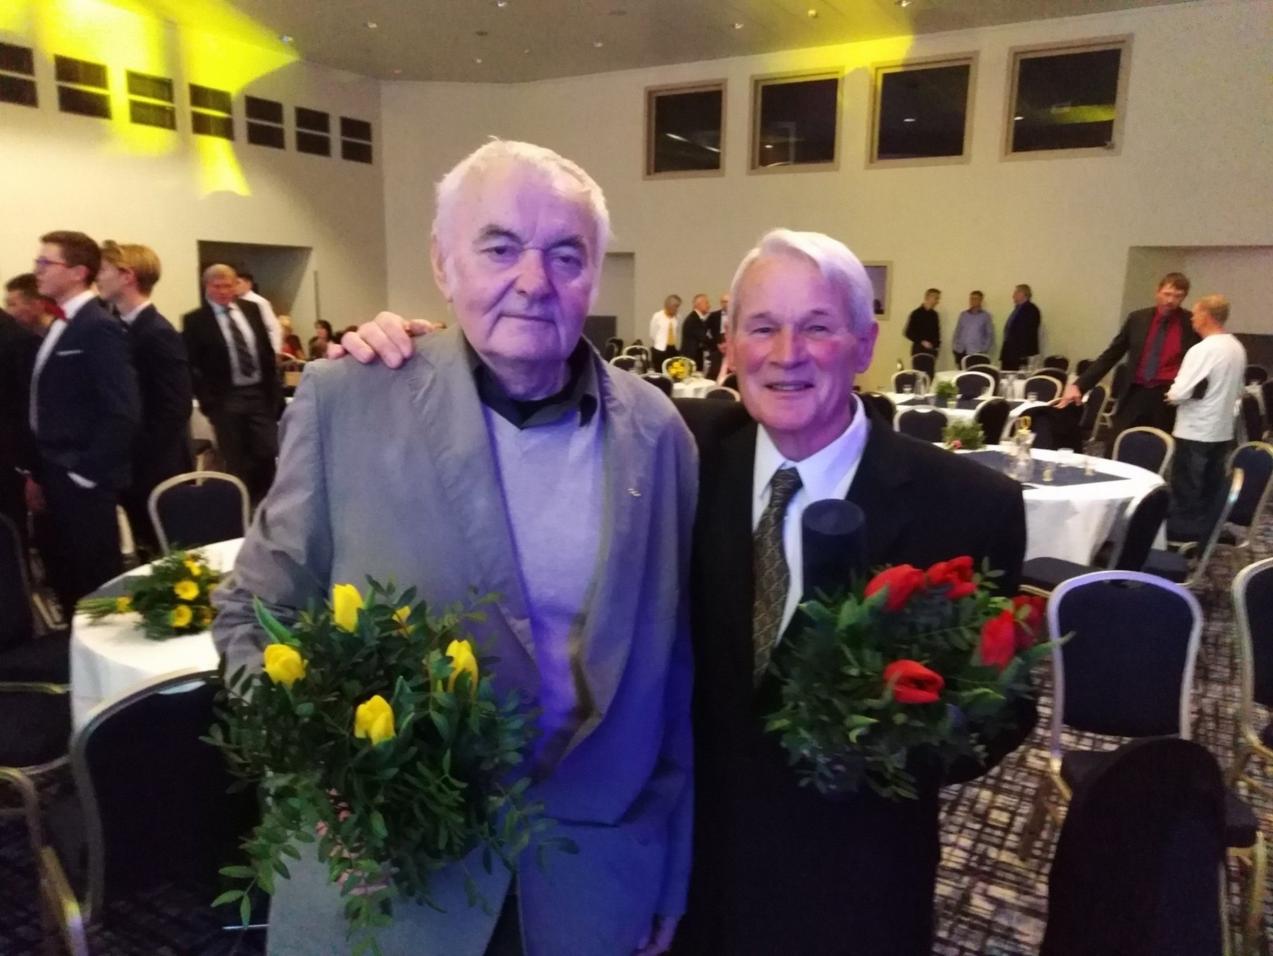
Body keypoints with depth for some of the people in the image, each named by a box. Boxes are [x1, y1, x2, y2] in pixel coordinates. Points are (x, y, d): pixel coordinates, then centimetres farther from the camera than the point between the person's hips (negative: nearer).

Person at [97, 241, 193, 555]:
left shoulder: (159, 334, -16)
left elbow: (175, 410, -19)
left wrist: (145, 467, -18)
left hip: (156, 470, -7)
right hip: (130, 466, 7)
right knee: (149, 550, 15)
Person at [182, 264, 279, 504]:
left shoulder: (251, 309, 9)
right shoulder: (195, 320, -4)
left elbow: (267, 350, 12)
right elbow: (190, 365, -7)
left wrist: (273, 389, 6)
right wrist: (207, 400, -13)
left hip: (259, 393, 4)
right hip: (225, 399, -3)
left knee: (268, 454, 4)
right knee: (236, 463, 4)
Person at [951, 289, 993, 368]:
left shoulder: (986, 316, 4)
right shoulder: (963, 314, 13)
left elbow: (990, 335, 2)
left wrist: (984, 350, -8)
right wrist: (954, 347, 6)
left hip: (977, 353, -3)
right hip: (961, 351, 3)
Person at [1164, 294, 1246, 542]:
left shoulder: (1202, 350, -19)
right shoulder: (1238, 349, 8)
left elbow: (1179, 393, -20)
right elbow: (1238, 391, 17)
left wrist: (1170, 395, 0)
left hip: (1195, 432, -8)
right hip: (1222, 431, 8)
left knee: (1185, 491, 1)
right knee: (1211, 490, 13)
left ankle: (1181, 536, 7)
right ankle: (1204, 535, 20)